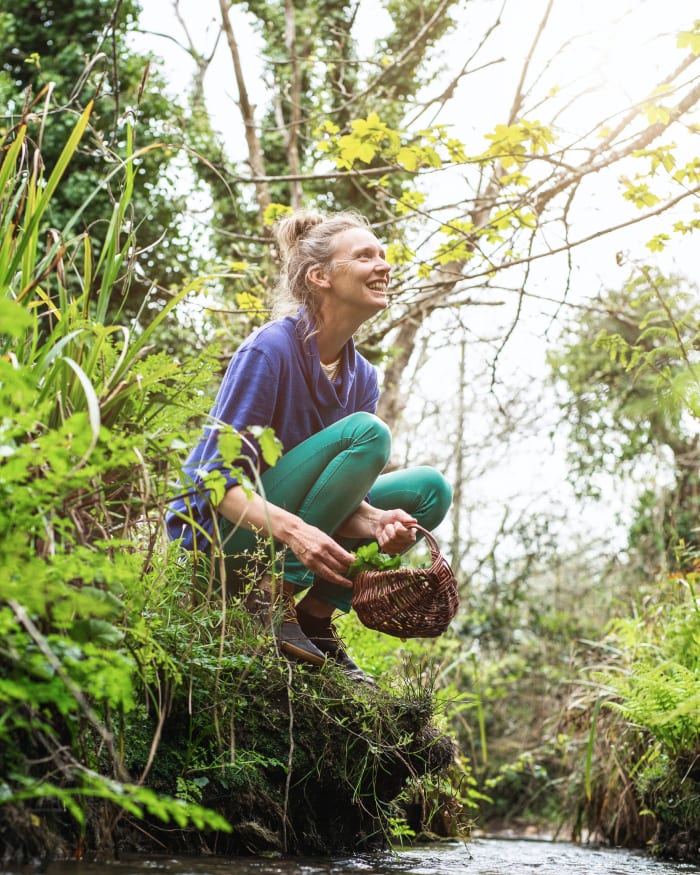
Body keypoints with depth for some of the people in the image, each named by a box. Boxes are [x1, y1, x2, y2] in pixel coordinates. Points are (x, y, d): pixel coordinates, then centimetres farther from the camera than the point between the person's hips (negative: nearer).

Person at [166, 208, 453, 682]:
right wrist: (294, 530, -39)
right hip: (216, 532, -8)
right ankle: (277, 597, -22)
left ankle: (317, 613, -3)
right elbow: (217, 481, -22)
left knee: (430, 489, -1)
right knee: (367, 433, -22)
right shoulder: (271, 350, -18)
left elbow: (346, 489, 0)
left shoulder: (361, 377, 5)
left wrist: (377, 521, -24)